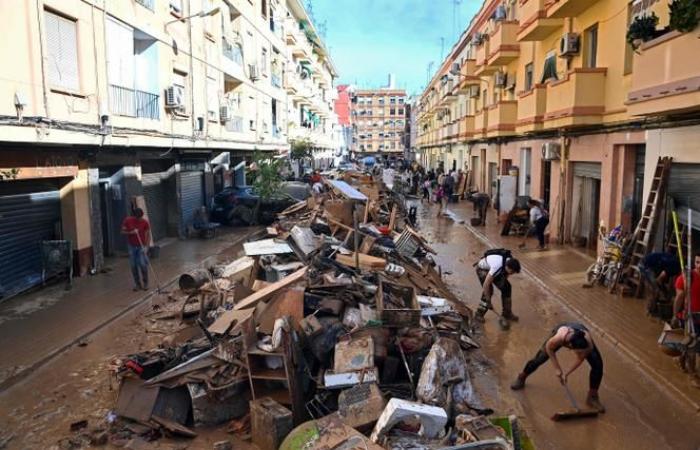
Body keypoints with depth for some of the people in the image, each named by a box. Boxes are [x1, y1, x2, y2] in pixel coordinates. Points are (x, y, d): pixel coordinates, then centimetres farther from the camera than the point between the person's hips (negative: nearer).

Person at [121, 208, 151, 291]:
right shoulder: (127, 220, -7)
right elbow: (122, 231, -1)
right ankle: (137, 284, 15)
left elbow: (148, 235, -7)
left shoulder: (145, 222, -10)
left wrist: (146, 246, -17)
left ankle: (145, 283, 6)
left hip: (141, 247, -2)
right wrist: (131, 232, -20)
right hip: (131, 246, 2)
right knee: (133, 266, 4)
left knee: (143, 265, -8)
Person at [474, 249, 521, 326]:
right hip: (482, 269, -7)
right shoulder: (497, 267, -43)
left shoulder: (510, 262, -22)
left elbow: (506, 274, 2)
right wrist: (488, 301, -30)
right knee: (489, 291, -19)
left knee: (507, 288, -3)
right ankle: (479, 315, -2)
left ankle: (507, 314, 11)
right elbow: (486, 284, -37)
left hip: (492, 268, 7)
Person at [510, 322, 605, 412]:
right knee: (539, 359, 4)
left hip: (582, 334, 1)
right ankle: (521, 378, 32)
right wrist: (557, 369, -16)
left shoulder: (588, 345, -41)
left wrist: (566, 373, -15)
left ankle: (592, 397, 6)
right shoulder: (559, 338, -46)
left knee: (598, 364, -13)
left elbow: (580, 359, -19)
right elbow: (548, 347, -22)